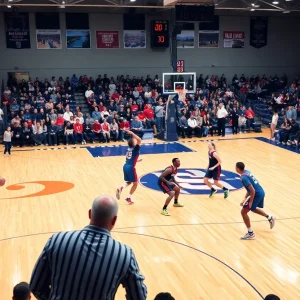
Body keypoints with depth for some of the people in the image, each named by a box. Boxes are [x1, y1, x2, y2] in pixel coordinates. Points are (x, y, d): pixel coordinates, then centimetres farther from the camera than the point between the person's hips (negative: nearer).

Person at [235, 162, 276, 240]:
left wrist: (250, 202, -15)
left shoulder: (243, 178, -22)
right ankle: (270, 218, 41)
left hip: (257, 194, -10)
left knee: (243, 212, -2)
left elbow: (253, 191, -25)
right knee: (253, 209, 34)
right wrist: (245, 199, 18)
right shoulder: (246, 172, 8)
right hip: (261, 192, 10)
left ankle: (250, 234, 3)